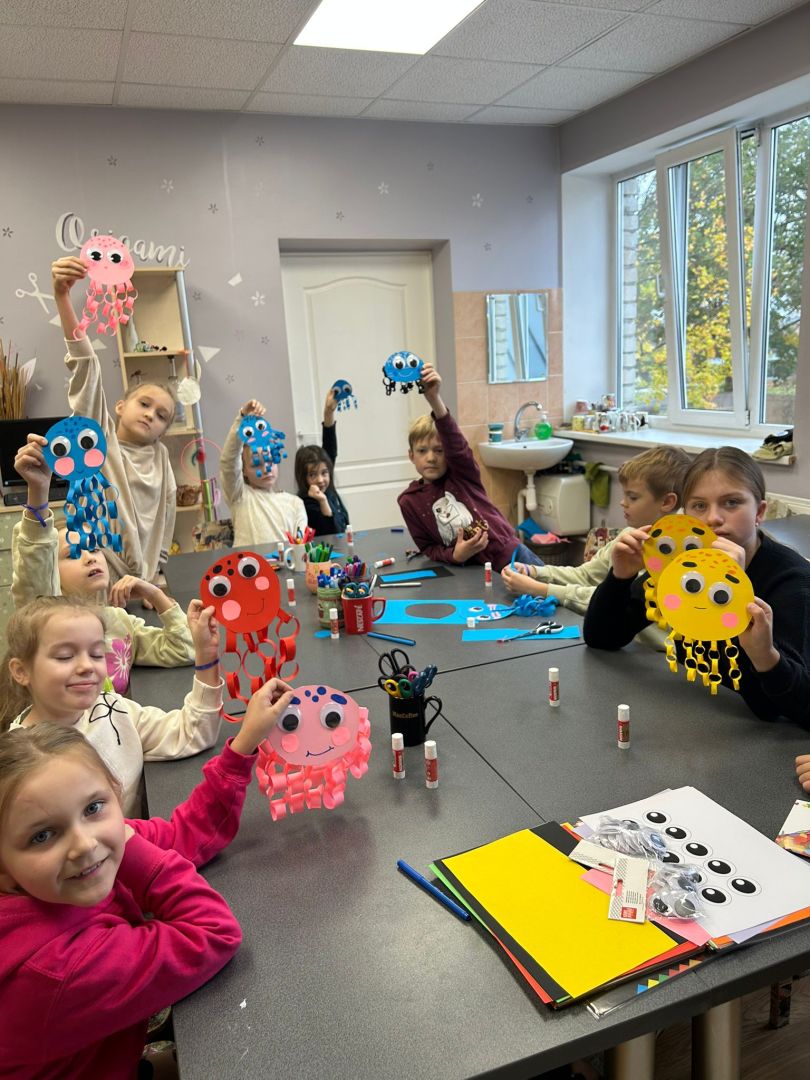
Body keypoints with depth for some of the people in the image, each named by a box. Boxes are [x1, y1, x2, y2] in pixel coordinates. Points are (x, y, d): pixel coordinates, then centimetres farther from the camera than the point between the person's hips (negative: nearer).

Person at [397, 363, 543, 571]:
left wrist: (434, 399, -43)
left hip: (510, 553, 0)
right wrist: (455, 555, -18)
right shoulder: (409, 501, 0)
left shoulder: (462, 471, -5)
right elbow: (428, 547, 4)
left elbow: (455, 442, -26)